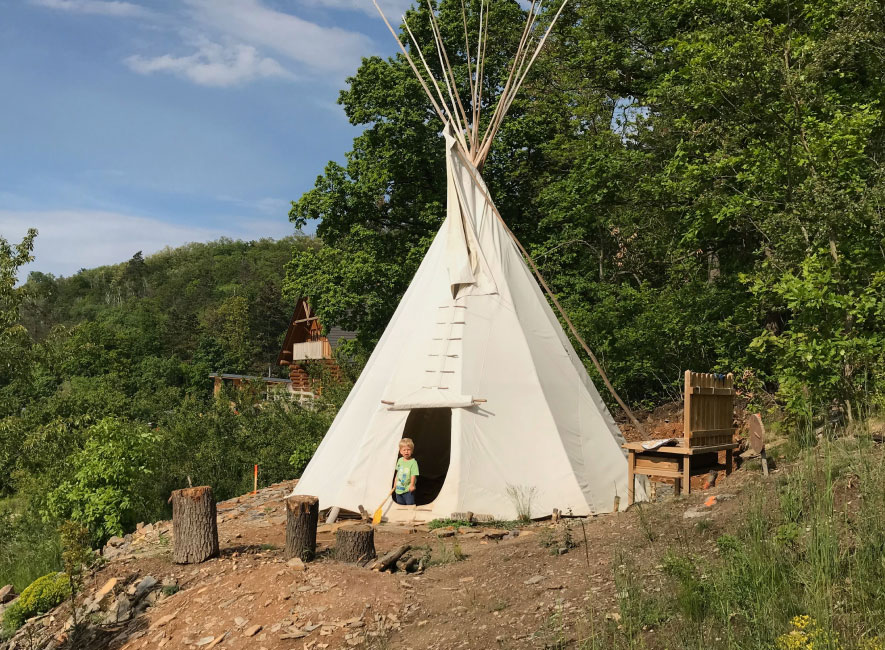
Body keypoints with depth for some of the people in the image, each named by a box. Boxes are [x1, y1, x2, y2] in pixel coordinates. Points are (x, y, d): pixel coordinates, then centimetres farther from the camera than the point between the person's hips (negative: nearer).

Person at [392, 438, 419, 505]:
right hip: (399, 489, 6)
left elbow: (413, 475, -19)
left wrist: (412, 485, -27)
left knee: (410, 505, -4)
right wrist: (395, 483, 17)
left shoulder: (413, 462, -14)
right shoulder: (400, 460, 6)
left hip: (408, 490, -6)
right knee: (400, 505, 15)